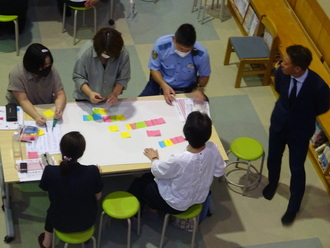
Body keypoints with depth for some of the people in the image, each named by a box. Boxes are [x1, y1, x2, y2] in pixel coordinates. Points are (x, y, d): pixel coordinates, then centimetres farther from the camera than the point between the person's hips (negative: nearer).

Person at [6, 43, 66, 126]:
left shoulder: (51, 70, -15)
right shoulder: (16, 73, -22)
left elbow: (60, 95, -13)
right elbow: (23, 101, -24)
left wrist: (59, 109, -35)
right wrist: (37, 116, -41)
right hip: (23, 109, -2)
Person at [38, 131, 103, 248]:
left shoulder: (50, 171, -28)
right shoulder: (92, 172, -29)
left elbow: (50, 196, -7)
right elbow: (98, 197, -10)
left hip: (61, 223, 0)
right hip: (87, 221, 0)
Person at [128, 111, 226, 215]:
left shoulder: (179, 160, -40)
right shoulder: (212, 148, -26)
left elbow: (157, 171, -18)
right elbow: (219, 172, -5)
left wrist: (154, 158, 2)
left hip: (177, 206, -6)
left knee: (139, 184, 21)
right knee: (148, 177, 25)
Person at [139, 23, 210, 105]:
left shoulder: (201, 53, -24)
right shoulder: (161, 44, -25)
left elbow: (204, 75, -4)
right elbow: (154, 68, -10)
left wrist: (200, 88, -24)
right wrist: (164, 85, -26)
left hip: (187, 88, 0)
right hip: (161, 83, 0)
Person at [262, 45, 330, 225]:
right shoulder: (281, 73, -24)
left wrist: (303, 116, -1)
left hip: (300, 130, -3)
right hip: (278, 123, 3)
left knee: (296, 169, 12)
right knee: (273, 158, 24)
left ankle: (293, 206, 35)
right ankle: (272, 183, 57)